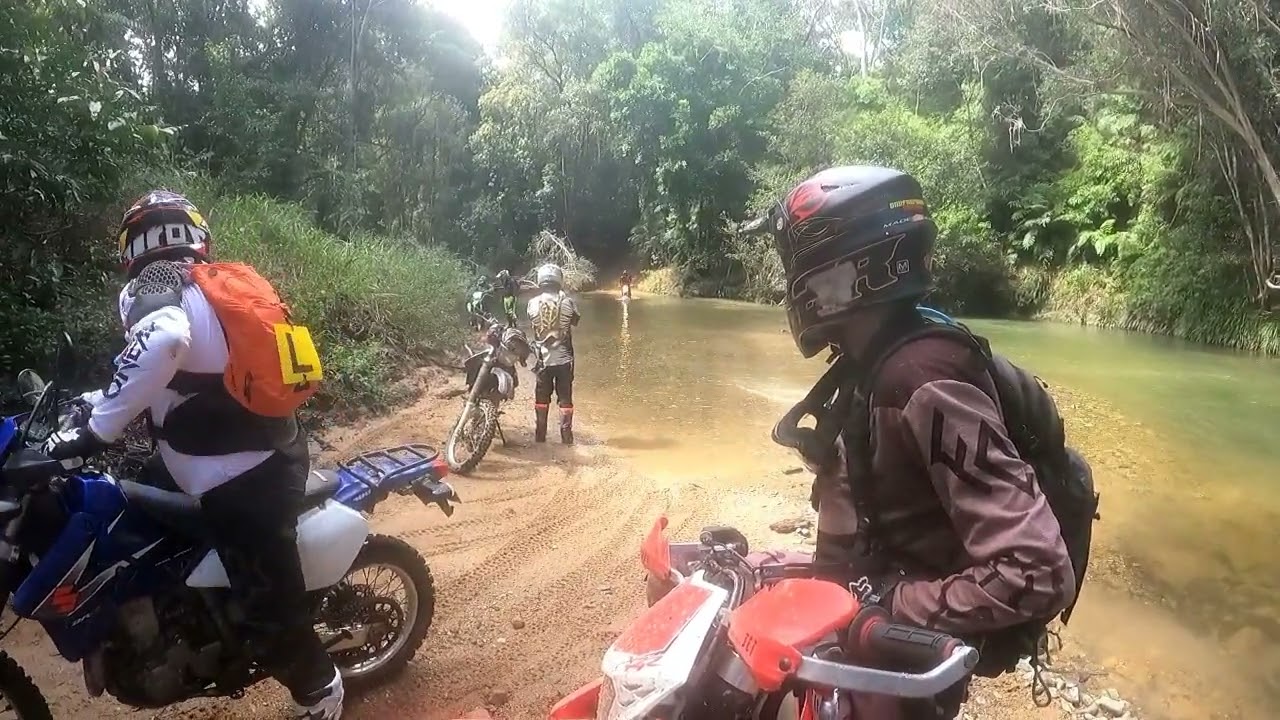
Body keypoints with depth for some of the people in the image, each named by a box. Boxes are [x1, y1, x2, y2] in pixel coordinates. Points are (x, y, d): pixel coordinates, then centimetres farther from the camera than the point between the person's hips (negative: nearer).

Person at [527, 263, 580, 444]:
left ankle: (540, 435, 20)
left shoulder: (532, 303, -8)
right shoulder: (568, 302, -11)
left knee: (541, 398, 15)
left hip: (542, 358, 2)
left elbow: (532, 324, 7)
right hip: (564, 358, -1)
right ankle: (566, 436, 10)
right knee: (565, 398, 8)